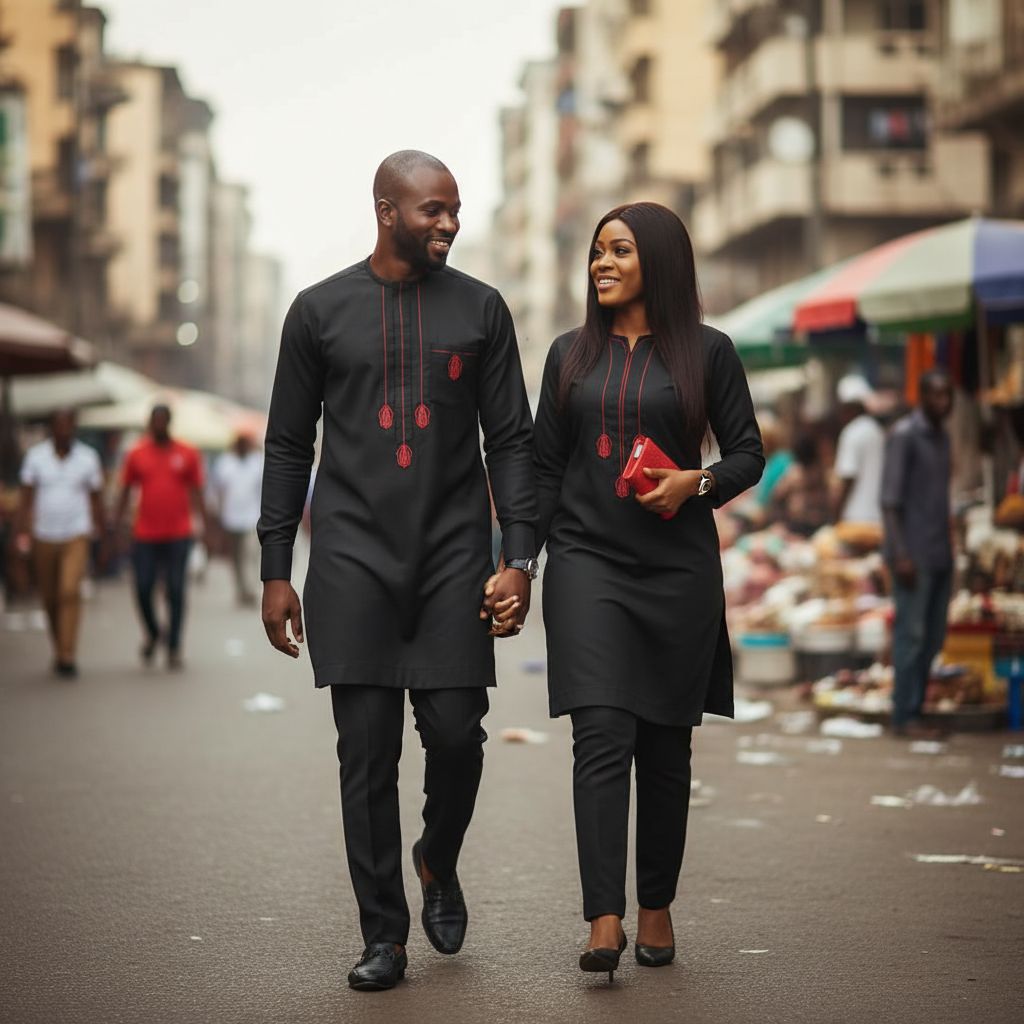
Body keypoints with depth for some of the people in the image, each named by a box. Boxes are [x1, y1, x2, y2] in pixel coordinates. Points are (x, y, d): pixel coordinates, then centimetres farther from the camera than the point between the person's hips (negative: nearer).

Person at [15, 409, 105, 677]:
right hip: (44, 537, 2)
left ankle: (67, 657, -17)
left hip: (76, 537, -2)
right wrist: (22, 533, -11)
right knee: (50, 599, 10)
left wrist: (102, 538, 7)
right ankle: (59, 649, 32)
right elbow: (26, 496, -2)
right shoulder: (35, 456, -2)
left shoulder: (88, 457, -2)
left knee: (70, 593, -18)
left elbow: (96, 501, 5)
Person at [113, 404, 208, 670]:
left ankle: (174, 648, 6)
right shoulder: (137, 454, 4)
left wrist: (206, 528, 3)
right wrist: (118, 526, 5)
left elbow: (196, 493, 7)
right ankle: (153, 633, 26)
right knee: (142, 590, 0)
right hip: (145, 536, 1)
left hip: (178, 535, -1)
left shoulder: (188, 454, 3)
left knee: (175, 592, -1)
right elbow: (125, 491, 10)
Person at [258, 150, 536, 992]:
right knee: (367, 749, -2)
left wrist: (520, 556, -3)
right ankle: (384, 936, 8)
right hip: (353, 556, 0)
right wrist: (275, 571, 4)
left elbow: (511, 440, 6)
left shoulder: (480, 309, 7)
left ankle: (439, 862, 27)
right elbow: (288, 446, 8)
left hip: (454, 553, 1)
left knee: (456, 732, -5)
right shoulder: (321, 312, 5)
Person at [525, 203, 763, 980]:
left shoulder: (706, 351, 3)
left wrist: (698, 483, -14)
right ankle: (604, 919, -17)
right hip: (588, 562, 1)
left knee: (664, 743, 6)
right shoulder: (572, 354, 11)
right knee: (602, 735, -12)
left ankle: (657, 908, 19)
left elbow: (749, 453, 6)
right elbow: (546, 468, 12)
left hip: (677, 567, -1)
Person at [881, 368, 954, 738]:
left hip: (940, 556, 8)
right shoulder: (903, 435, -9)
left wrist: (948, 553, 18)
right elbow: (889, 499, -14)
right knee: (911, 634, -6)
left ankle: (914, 710, 13)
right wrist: (900, 555, -20)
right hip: (913, 555, -8)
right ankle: (904, 717, -2)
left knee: (933, 636, 7)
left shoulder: (941, 437, 15)